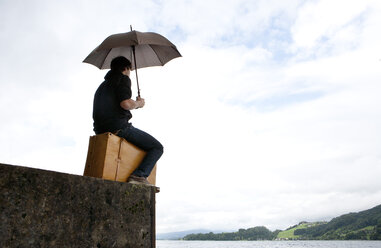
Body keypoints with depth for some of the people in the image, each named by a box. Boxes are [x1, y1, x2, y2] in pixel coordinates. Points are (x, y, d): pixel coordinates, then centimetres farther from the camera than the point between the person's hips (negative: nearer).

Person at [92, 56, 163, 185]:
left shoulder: (103, 85, 27)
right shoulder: (123, 79, 0)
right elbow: (126, 103, -16)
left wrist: (134, 105, 34)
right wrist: (138, 103, 4)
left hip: (101, 130, 9)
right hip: (119, 126, -9)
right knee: (157, 147, -3)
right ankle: (139, 175, -22)